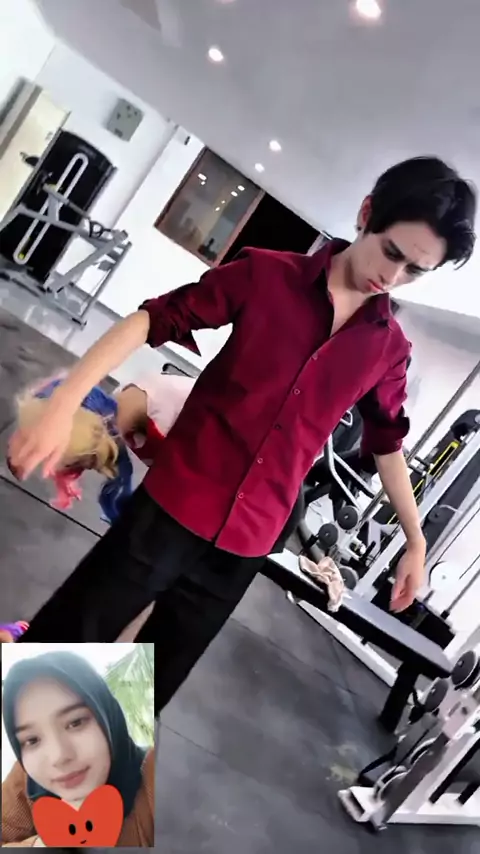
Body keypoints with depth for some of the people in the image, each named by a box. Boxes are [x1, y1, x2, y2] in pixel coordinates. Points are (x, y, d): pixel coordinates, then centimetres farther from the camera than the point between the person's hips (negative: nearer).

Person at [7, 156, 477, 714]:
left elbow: (386, 442, 15)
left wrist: (415, 541, 19)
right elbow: (155, 319, -10)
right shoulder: (266, 273, -7)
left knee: (158, 677, 18)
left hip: (246, 544, 3)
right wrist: (64, 403, -20)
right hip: (175, 506, -3)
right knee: (65, 640, 9)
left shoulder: (389, 349, 3)